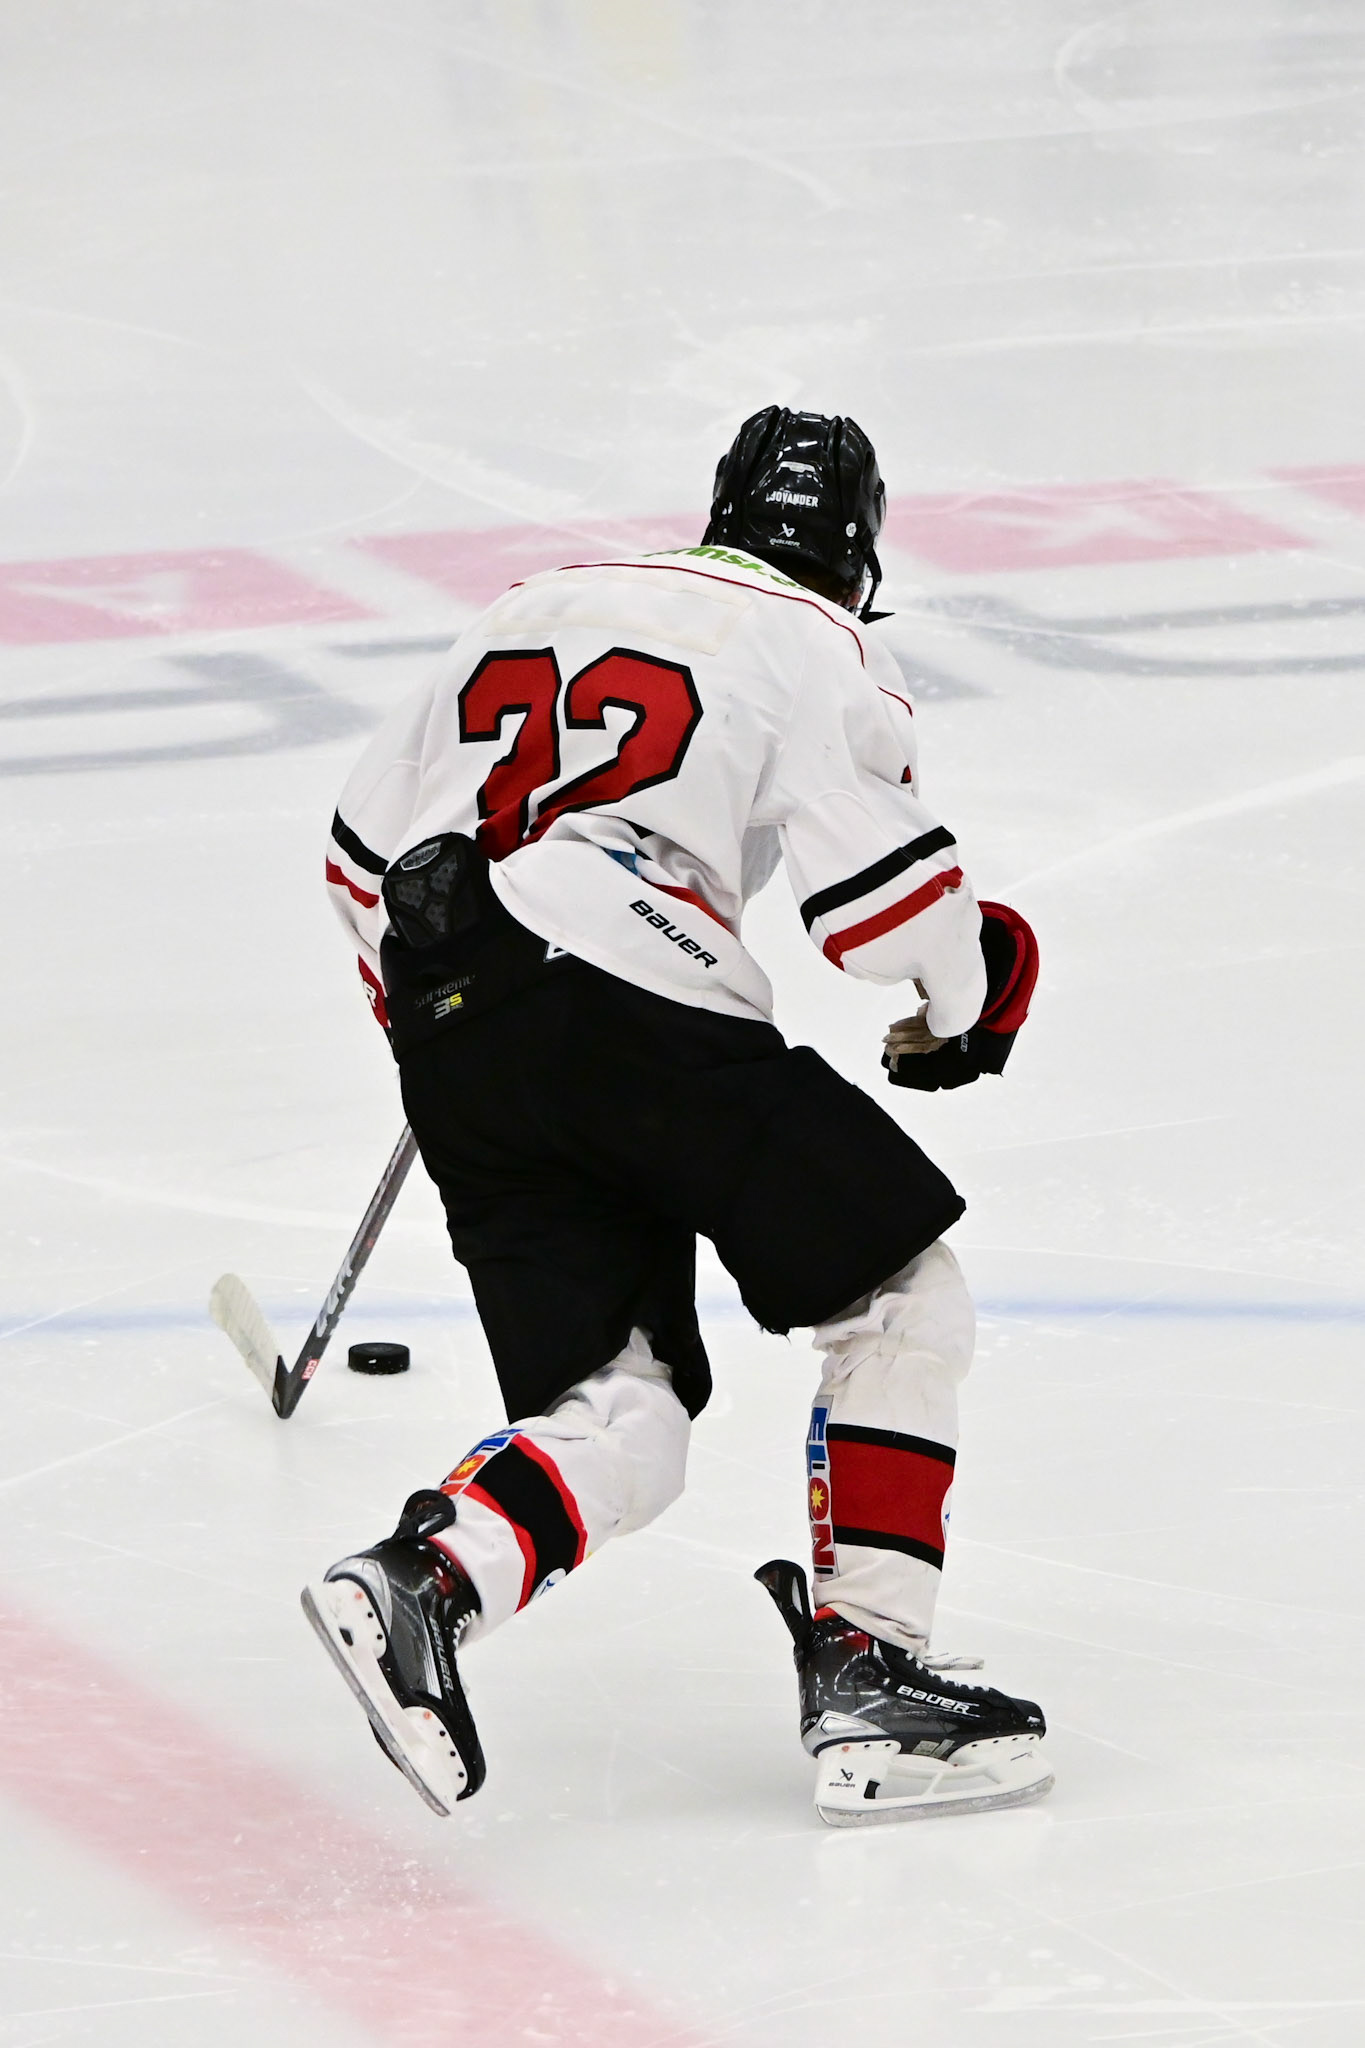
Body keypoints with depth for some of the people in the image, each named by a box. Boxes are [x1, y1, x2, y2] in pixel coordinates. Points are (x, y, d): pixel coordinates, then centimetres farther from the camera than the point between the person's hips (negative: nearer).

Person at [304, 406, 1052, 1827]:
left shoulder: (537, 606, 25)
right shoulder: (816, 644, 6)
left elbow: (368, 842, 28)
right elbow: (878, 877, -4)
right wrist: (968, 995, 17)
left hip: (454, 1045, 7)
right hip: (631, 1007, -7)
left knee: (623, 1416, 8)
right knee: (899, 1300, 6)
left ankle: (420, 1580, -19)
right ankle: (866, 1679, -4)